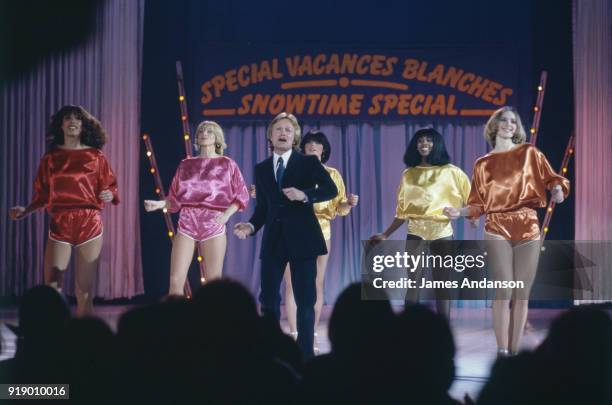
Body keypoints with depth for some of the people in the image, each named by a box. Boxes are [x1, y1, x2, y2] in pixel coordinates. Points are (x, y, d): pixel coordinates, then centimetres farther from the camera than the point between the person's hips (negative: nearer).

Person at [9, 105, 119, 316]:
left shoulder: (95, 156, 6)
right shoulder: (50, 158, 8)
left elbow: (109, 187, 9)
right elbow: (42, 195, 11)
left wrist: (109, 195, -13)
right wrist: (25, 211, -4)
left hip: (90, 224, 0)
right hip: (60, 225, 0)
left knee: (85, 291, 1)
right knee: (51, 290, -9)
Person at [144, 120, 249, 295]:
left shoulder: (227, 164, 7)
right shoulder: (186, 165, 12)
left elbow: (242, 195, 4)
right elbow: (175, 198, 12)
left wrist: (227, 214, -11)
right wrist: (159, 204, -7)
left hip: (213, 224, -1)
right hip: (187, 223, 2)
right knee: (176, 281, -8)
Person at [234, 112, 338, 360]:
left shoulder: (309, 162, 2)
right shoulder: (261, 169, 11)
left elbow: (331, 190, -8)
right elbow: (263, 207, 11)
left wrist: (304, 195, -23)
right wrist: (251, 226, -6)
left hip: (302, 238, -3)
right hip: (273, 240, 3)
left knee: (305, 300, 0)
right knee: (268, 299, 3)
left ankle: (305, 355, 7)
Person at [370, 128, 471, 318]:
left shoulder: (450, 172, 3)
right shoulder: (409, 174, 11)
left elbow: (471, 199, -3)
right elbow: (402, 211, 14)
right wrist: (385, 234, 10)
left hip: (442, 232, -2)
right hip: (415, 232, 2)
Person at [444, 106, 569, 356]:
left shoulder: (529, 153, 9)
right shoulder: (484, 164, 10)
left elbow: (550, 179, 6)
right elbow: (479, 204, 8)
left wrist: (557, 189, -16)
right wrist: (460, 212, -9)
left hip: (527, 228, 1)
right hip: (498, 230, -1)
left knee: (522, 294, 1)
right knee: (504, 291, -10)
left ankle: (515, 352, 6)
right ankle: (502, 351, -6)